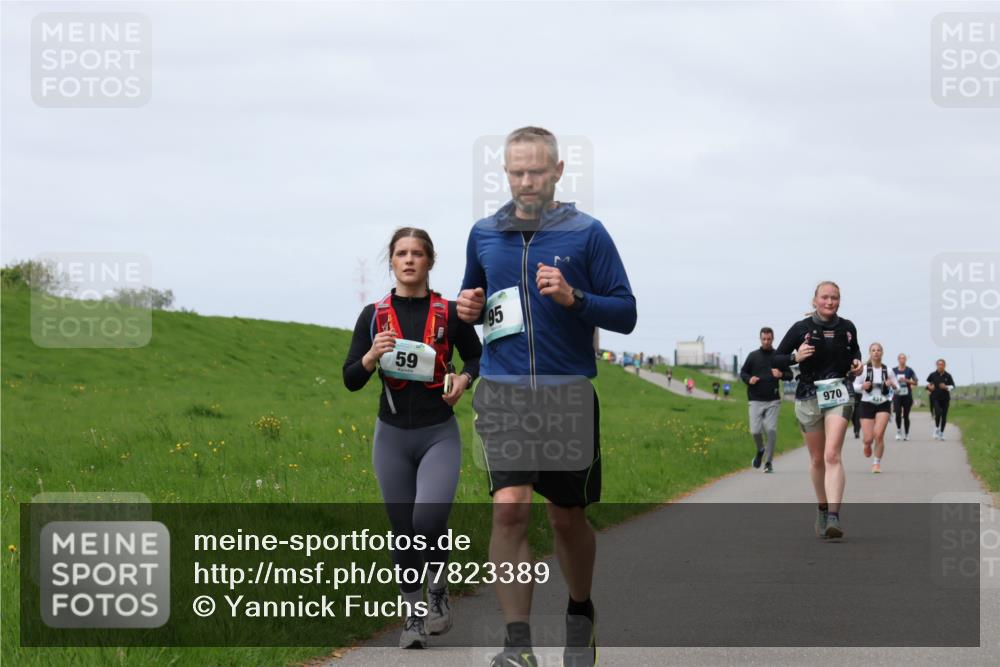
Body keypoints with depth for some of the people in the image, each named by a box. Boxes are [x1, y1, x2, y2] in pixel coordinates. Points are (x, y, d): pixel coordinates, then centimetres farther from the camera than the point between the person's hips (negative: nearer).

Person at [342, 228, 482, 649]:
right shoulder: (374, 315, 1)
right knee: (402, 530, 5)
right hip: (392, 436, 2)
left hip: (439, 434, -2)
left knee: (429, 517, -21)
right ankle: (414, 615, 21)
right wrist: (372, 356, -18)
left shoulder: (449, 313, -1)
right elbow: (351, 380, 1)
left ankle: (438, 587, 7)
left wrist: (464, 380, -7)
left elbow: (477, 358, 14)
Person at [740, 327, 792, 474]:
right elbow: (742, 372, 15)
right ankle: (760, 450, 28)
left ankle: (768, 462, 0)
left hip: (773, 401, -1)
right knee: (755, 431, -5)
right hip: (756, 401, 1)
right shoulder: (753, 356, 7)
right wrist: (749, 379, -7)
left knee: (771, 430, -10)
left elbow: (790, 375, 10)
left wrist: (781, 374, -13)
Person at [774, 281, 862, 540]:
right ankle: (822, 509, 33)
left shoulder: (847, 328, 4)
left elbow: (855, 351, 25)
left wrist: (857, 363, 4)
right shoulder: (801, 329, -3)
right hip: (809, 396, 1)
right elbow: (776, 359, 1)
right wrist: (795, 357, -17)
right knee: (817, 458, 11)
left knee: (832, 455, -17)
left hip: (839, 395, -1)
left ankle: (834, 517, -25)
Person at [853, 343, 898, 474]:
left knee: (879, 435, -16)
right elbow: (855, 386, 3)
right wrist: (862, 386, -19)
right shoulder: (864, 369, -2)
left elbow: (897, 387, 9)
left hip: (883, 405, 0)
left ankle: (877, 463, 3)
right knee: (868, 438, -4)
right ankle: (867, 445, 36)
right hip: (867, 404, 0)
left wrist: (892, 385, -14)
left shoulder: (887, 370, 1)